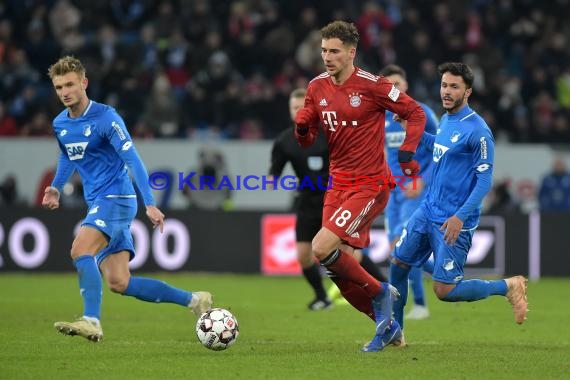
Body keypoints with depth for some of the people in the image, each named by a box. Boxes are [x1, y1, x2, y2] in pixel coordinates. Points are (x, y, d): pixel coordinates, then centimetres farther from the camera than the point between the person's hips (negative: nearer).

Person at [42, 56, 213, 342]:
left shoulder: (105, 117, -13)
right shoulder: (59, 124, 10)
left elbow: (132, 159, -19)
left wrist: (150, 204, -27)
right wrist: (56, 187, 15)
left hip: (117, 198, -8)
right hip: (97, 203, 8)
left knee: (80, 250, -29)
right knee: (119, 283, 2)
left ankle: (91, 322, -34)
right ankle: (193, 300, 12)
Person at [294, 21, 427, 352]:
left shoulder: (371, 85, -13)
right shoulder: (317, 88, 5)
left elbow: (416, 114, -4)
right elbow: (307, 140, 12)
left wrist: (406, 152, -15)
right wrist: (302, 128, -11)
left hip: (370, 185, -7)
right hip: (338, 185, 7)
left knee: (322, 248, -21)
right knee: (340, 268, 3)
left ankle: (379, 293, 0)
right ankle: (387, 326, 20)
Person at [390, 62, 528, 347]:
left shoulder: (477, 130, -17)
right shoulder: (445, 120, 8)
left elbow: (485, 179, -18)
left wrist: (460, 216, -25)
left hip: (454, 221, -8)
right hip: (428, 210, 8)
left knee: (445, 290, -8)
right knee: (398, 264, 8)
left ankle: (509, 286, 12)